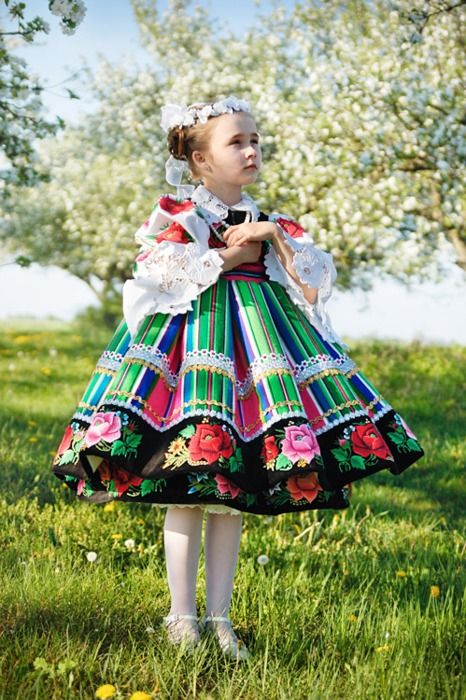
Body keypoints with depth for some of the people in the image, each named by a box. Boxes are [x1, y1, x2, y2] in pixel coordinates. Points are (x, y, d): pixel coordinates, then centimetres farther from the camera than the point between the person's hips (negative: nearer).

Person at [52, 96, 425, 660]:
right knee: (185, 491, -7)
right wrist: (232, 256, -7)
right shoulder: (178, 214, 3)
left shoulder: (268, 222, 17)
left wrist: (274, 236, -3)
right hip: (193, 342, -5)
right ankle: (183, 619, 2)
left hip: (257, 345, 5)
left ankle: (218, 617, 12)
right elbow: (162, 271, -13)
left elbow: (315, 282, 9)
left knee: (234, 495, 5)